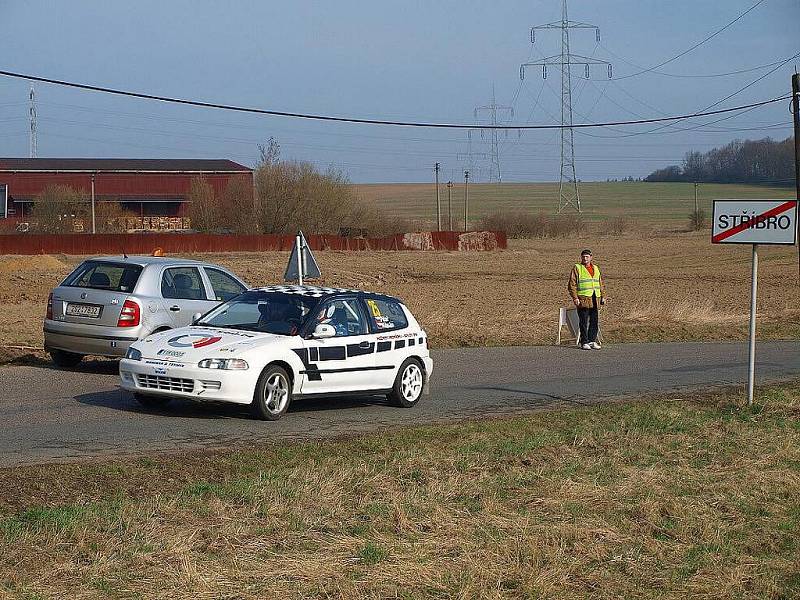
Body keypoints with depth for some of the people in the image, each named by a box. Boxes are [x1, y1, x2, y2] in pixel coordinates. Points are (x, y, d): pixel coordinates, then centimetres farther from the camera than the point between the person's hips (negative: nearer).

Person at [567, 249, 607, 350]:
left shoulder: (595, 269, 18)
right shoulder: (577, 268, 1)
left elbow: (601, 284, 24)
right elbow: (572, 285, -5)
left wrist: (603, 296, 15)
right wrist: (575, 298, -14)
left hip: (595, 300, 5)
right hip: (583, 299, -5)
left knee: (594, 322, 6)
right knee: (584, 322, -5)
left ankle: (592, 341, 14)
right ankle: (584, 342, -1)